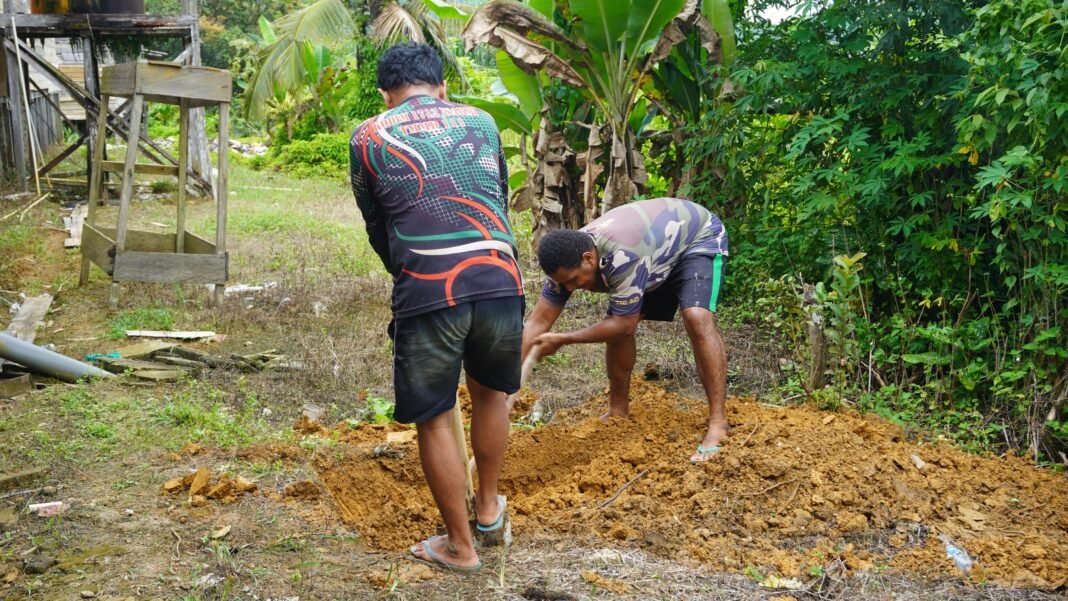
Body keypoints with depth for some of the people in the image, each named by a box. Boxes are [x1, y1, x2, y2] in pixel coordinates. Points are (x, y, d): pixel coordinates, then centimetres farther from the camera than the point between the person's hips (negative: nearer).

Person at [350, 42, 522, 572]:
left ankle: (460, 547, 24)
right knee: (490, 393, 27)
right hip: (499, 282, 3)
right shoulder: (481, 122, 18)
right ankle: (488, 507, 41)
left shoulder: (368, 138, 12)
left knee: (433, 418, 13)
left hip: (426, 291, -2)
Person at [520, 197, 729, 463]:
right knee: (614, 325, -1)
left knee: (697, 317, -29)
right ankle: (618, 411, 16)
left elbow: (625, 325, -31)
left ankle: (718, 424, -25)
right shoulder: (567, 260, -19)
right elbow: (537, 323, -16)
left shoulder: (620, 256, -42)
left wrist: (562, 340, -26)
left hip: (699, 236, -7)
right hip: (659, 239, 7)